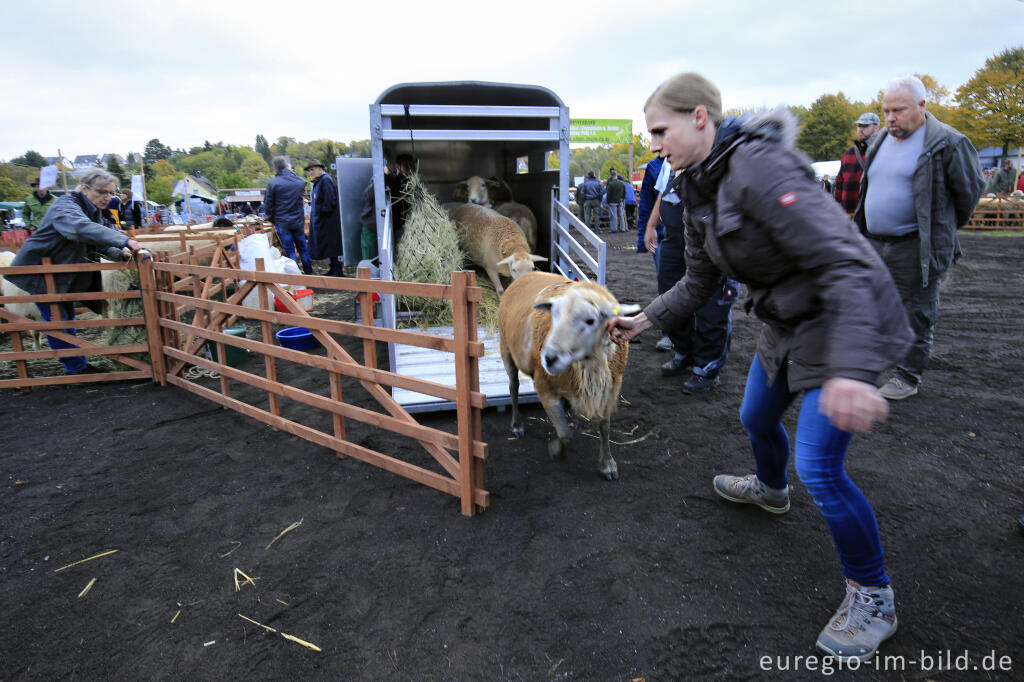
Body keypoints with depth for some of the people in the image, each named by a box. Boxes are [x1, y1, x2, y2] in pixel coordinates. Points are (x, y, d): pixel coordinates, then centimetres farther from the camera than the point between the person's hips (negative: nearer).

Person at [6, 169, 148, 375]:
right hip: (38, 271, -9)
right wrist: (124, 241, -60)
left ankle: (75, 363, 27)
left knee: (67, 317, 16)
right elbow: (81, 228, -49)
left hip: (63, 273, 9)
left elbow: (104, 245, 2)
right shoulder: (66, 207, -26)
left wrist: (120, 254, -21)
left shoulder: (94, 212, 3)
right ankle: (76, 367, 4)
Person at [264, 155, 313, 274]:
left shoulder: (273, 183, -11)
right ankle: (309, 273, 20)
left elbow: (268, 205, -5)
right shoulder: (300, 181, -3)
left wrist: (271, 219, 9)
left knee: (289, 251, 2)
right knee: (303, 248, 13)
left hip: (282, 222, -3)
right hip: (299, 221, 3)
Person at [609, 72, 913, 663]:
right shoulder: (700, 192, 3)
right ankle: (770, 489, 57)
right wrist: (646, 320, 9)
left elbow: (844, 264, -31)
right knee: (757, 418, 24)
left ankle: (873, 597, 15)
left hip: (847, 321, -9)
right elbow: (700, 282, 15)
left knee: (819, 467, -8)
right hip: (788, 325, 9)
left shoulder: (759, 170, -27)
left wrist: (849, 370, -38)